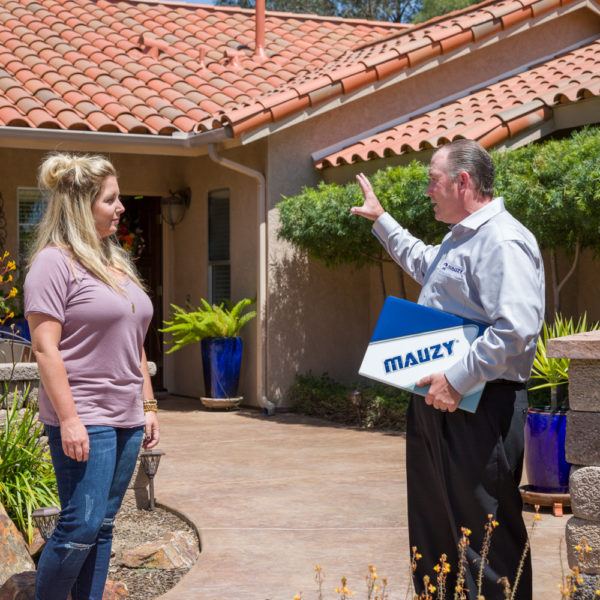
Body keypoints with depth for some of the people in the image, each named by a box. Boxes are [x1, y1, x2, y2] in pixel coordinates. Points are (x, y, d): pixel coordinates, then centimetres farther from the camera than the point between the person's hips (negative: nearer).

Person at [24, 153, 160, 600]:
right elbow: (44, 347, -15)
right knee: (81, 526, -8)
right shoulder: (55, 261, -10)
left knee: (102, 526, 9)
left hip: (125, 419, 8)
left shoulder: (117, 261, 15)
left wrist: (148, 405, 17)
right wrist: (68, 419, -20)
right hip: (83, 420, -7)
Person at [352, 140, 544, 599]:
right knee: (433, 523, 19)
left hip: (478, 407, -11)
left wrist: (457, 380, -26)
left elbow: (516, 330, -30)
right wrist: (380, 219, 42)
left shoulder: (502, 241, -18)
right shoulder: (461, 238, 16)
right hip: (437, 404, 11)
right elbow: (421, 263, 40)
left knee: (484, 529, -5)